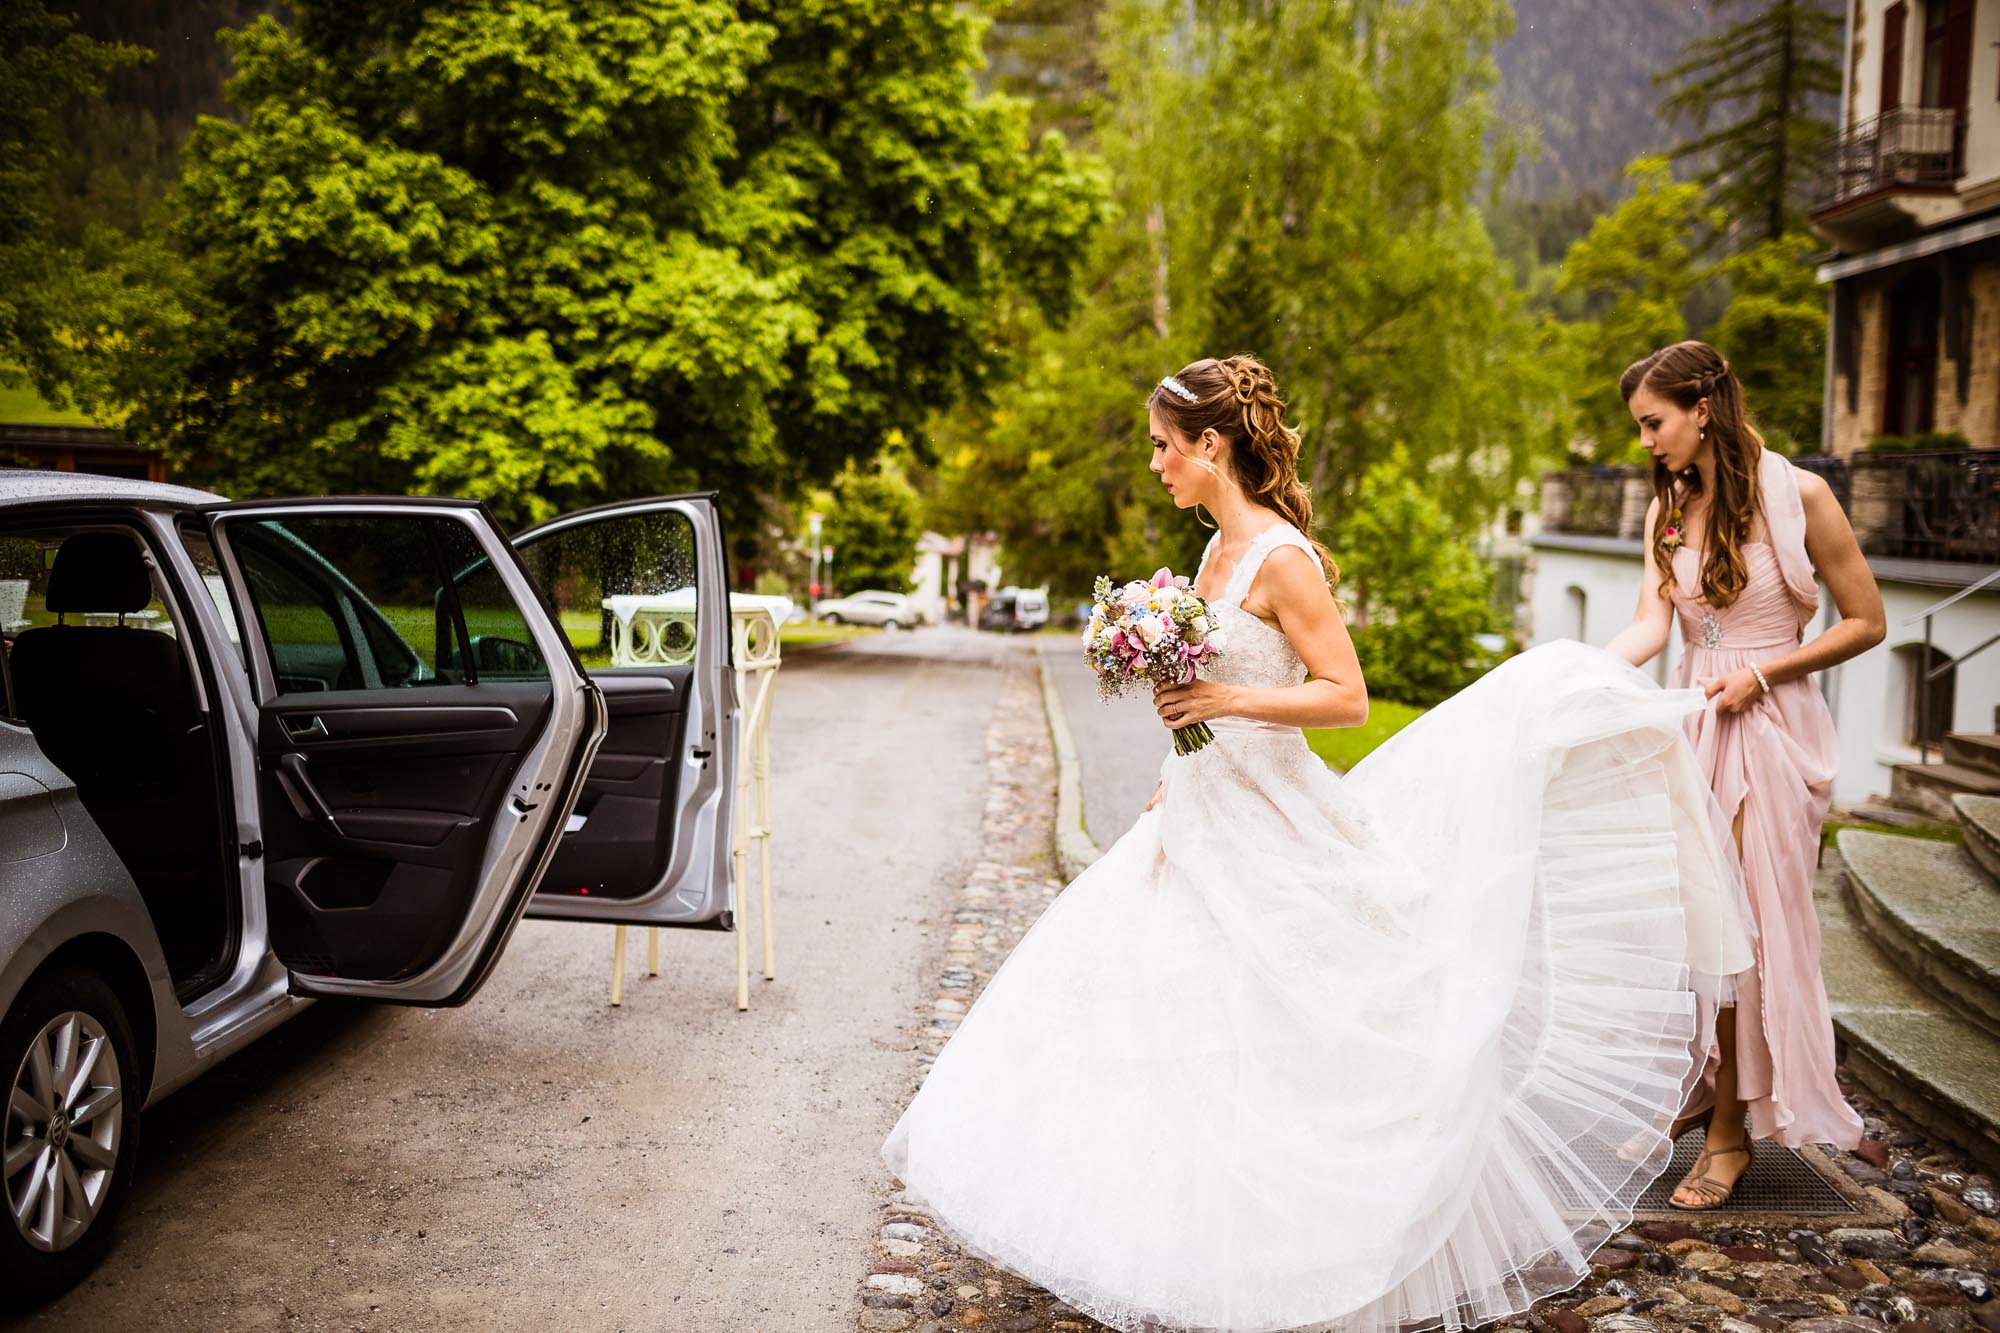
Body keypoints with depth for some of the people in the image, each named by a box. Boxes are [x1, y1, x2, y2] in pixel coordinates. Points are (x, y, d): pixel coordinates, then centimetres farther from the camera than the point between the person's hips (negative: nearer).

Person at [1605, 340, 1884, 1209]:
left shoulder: (1796, 496, -8)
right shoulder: (1669, 507, 9)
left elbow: (1866, 622, -4)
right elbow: (1651, 624, -2)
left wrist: (1761, 673, -13)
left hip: (1767, 728, -5)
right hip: (1690, 721, 5)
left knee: (1748, 927, -1)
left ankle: (1733, 1133, 10)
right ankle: (1688, 1102, 18)